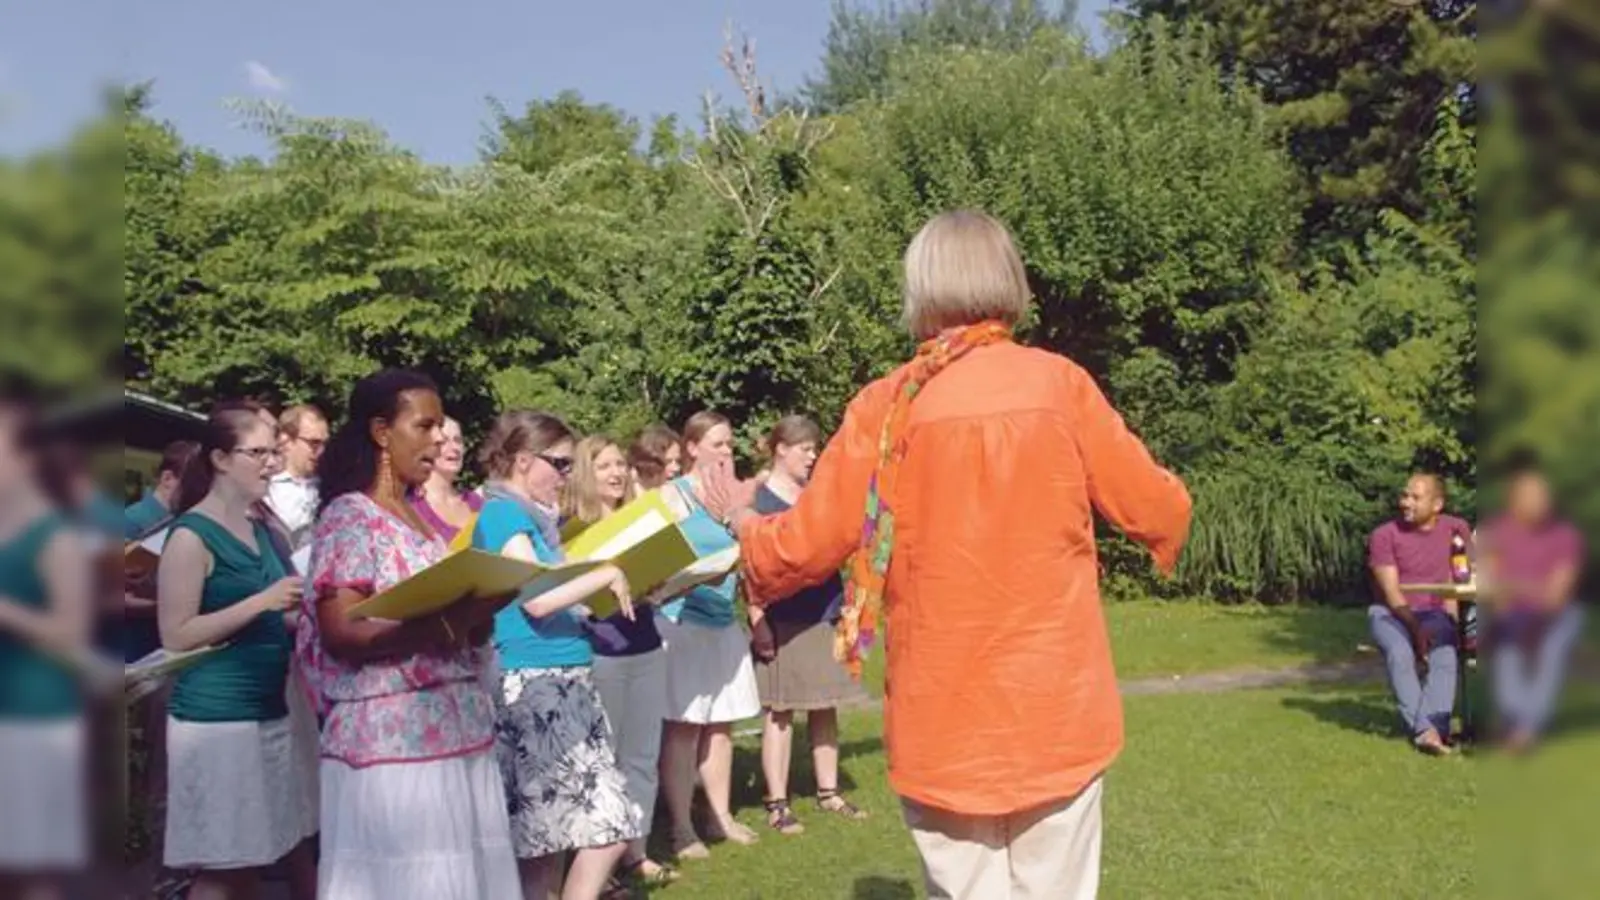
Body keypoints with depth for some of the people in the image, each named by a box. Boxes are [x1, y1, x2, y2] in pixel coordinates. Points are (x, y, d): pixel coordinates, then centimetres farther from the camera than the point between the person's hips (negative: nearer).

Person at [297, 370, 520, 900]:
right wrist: (445, 624, -25)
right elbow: (342, 631, -17)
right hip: (391, 740, -7)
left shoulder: (426, 517, 15)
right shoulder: (349, 516, -7)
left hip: (458, 731, 7)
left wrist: (482, 608, -2)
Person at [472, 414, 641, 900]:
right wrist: (606, 575, -9)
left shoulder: (533, 516, 18)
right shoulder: (504, 514, -10)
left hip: (565, 680, 9)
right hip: (533, 684, -9)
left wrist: (603, 588, 13)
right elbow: (536, 599, -20)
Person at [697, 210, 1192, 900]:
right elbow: (1159, 512, 1)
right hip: (1056, 709, 1)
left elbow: (801, 549, -3)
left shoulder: (887, 405, -5)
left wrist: (739, 519, 18)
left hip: (943, 721, 0)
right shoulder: (1058, 383, -3)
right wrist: (1164, 499, 25)